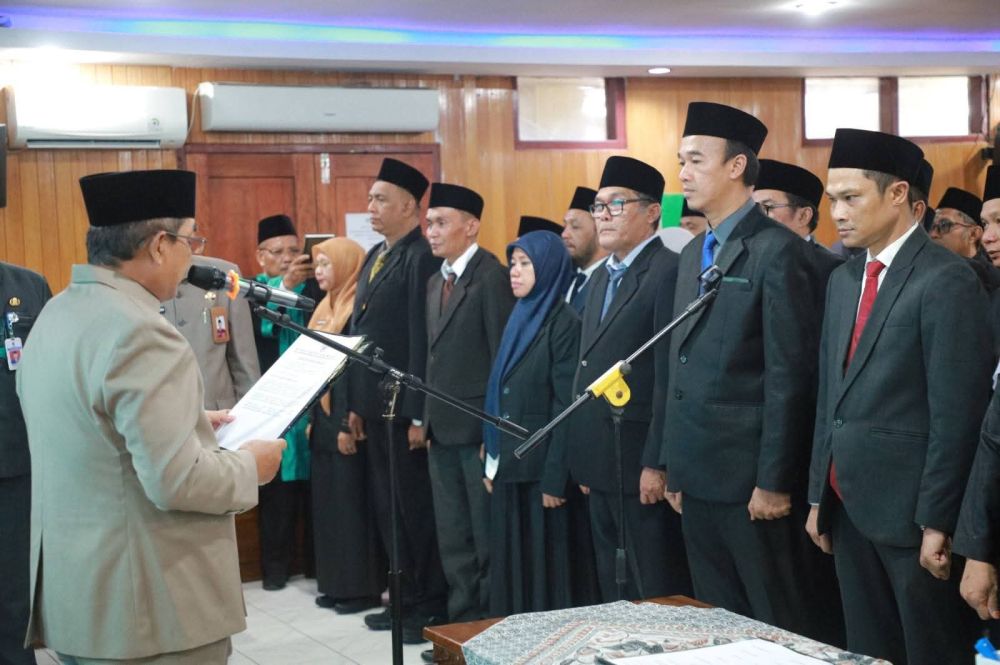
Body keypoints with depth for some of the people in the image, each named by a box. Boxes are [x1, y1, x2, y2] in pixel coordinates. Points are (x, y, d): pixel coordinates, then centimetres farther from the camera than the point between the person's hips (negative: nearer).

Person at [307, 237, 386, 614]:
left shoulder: (359, 310, -13)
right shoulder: (325, 307, 14)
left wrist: (349, 424, -20)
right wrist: (313, 418, 13)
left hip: (347, 420, -9)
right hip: (324, 419, 9)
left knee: (352, 501, -4)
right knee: (327, 500, 11)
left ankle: (364, 587, 4)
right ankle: (337, 582, 19)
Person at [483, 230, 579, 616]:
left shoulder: (564, 323, -11)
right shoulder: (518, 319, 13)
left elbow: (566, 405, -15)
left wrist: (554, 478, -18)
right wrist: (491, 461, 11)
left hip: (539, 465, -8)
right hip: (508, 463, 8)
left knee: (542, 559, 0)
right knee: (510, 557, 12)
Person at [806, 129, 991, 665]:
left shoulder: (946, 280, -12)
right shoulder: (842, 280, 13)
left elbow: (957, 413, -16)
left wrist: (937, 523, -16)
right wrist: (819, 496, 13)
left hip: (911, 512, -7)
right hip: (850, 508, 7)